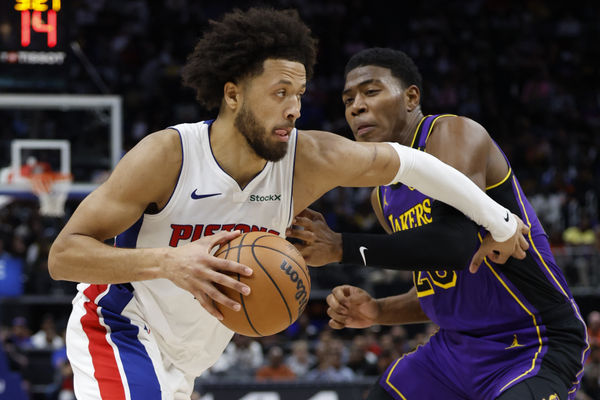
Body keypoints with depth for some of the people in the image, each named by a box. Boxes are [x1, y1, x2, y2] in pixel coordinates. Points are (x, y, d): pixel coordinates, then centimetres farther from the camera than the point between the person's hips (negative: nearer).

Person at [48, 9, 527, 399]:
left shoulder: (309, 160, -15)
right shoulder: (166, 156, -26)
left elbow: (407, 162, 2)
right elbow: (63, 254, -27)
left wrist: (499, 222, 12)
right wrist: (168, 263, -43)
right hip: (118, 330, -6)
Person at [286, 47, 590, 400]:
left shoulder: (454, 133, -15)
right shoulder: (384, 196, 12)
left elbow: (455, 244, -31)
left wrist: (342, 247, -25)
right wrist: (377, 312, 1)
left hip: (535, 346, -9)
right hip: (456, 346, 9)